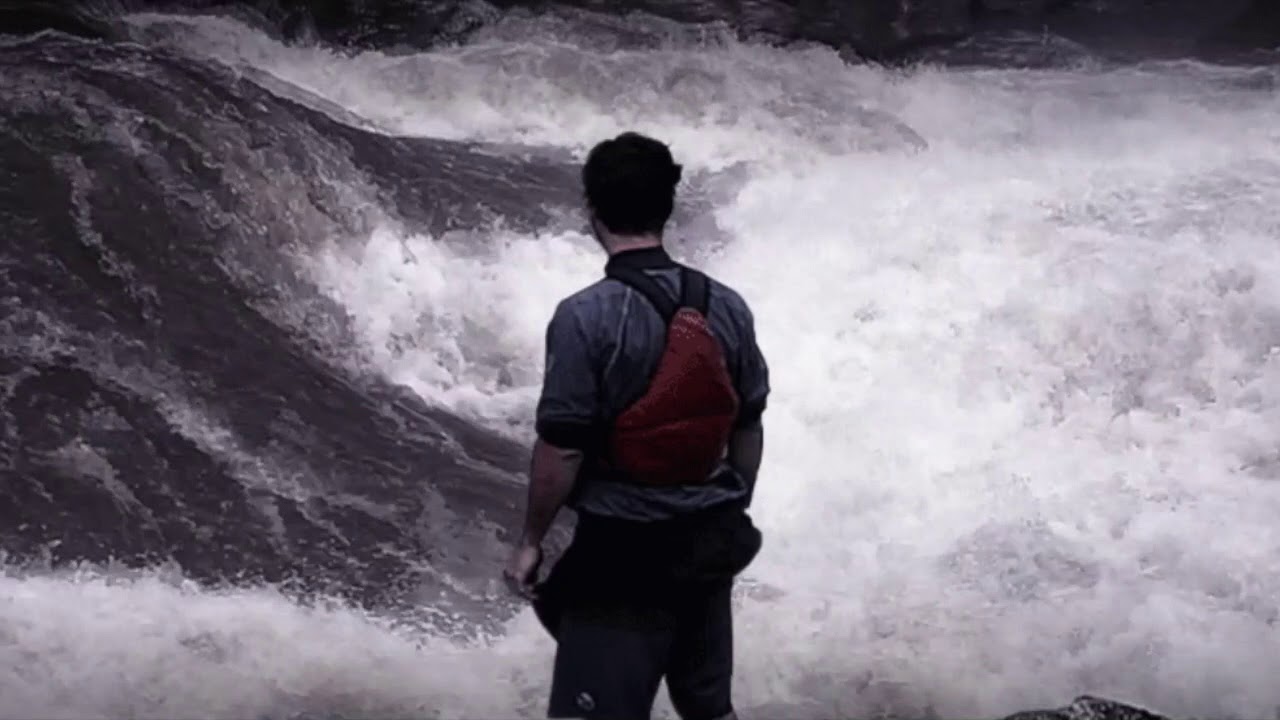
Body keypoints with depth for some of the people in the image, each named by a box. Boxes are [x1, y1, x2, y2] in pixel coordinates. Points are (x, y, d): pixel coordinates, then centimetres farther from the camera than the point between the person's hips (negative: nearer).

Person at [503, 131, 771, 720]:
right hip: (710, 543, 6)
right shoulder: (727, 307, -2)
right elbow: (748, 430, 8)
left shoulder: (586, 316, -19)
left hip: (624, 552, -6)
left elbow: (562, 450, -17)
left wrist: (530, 541, -4)